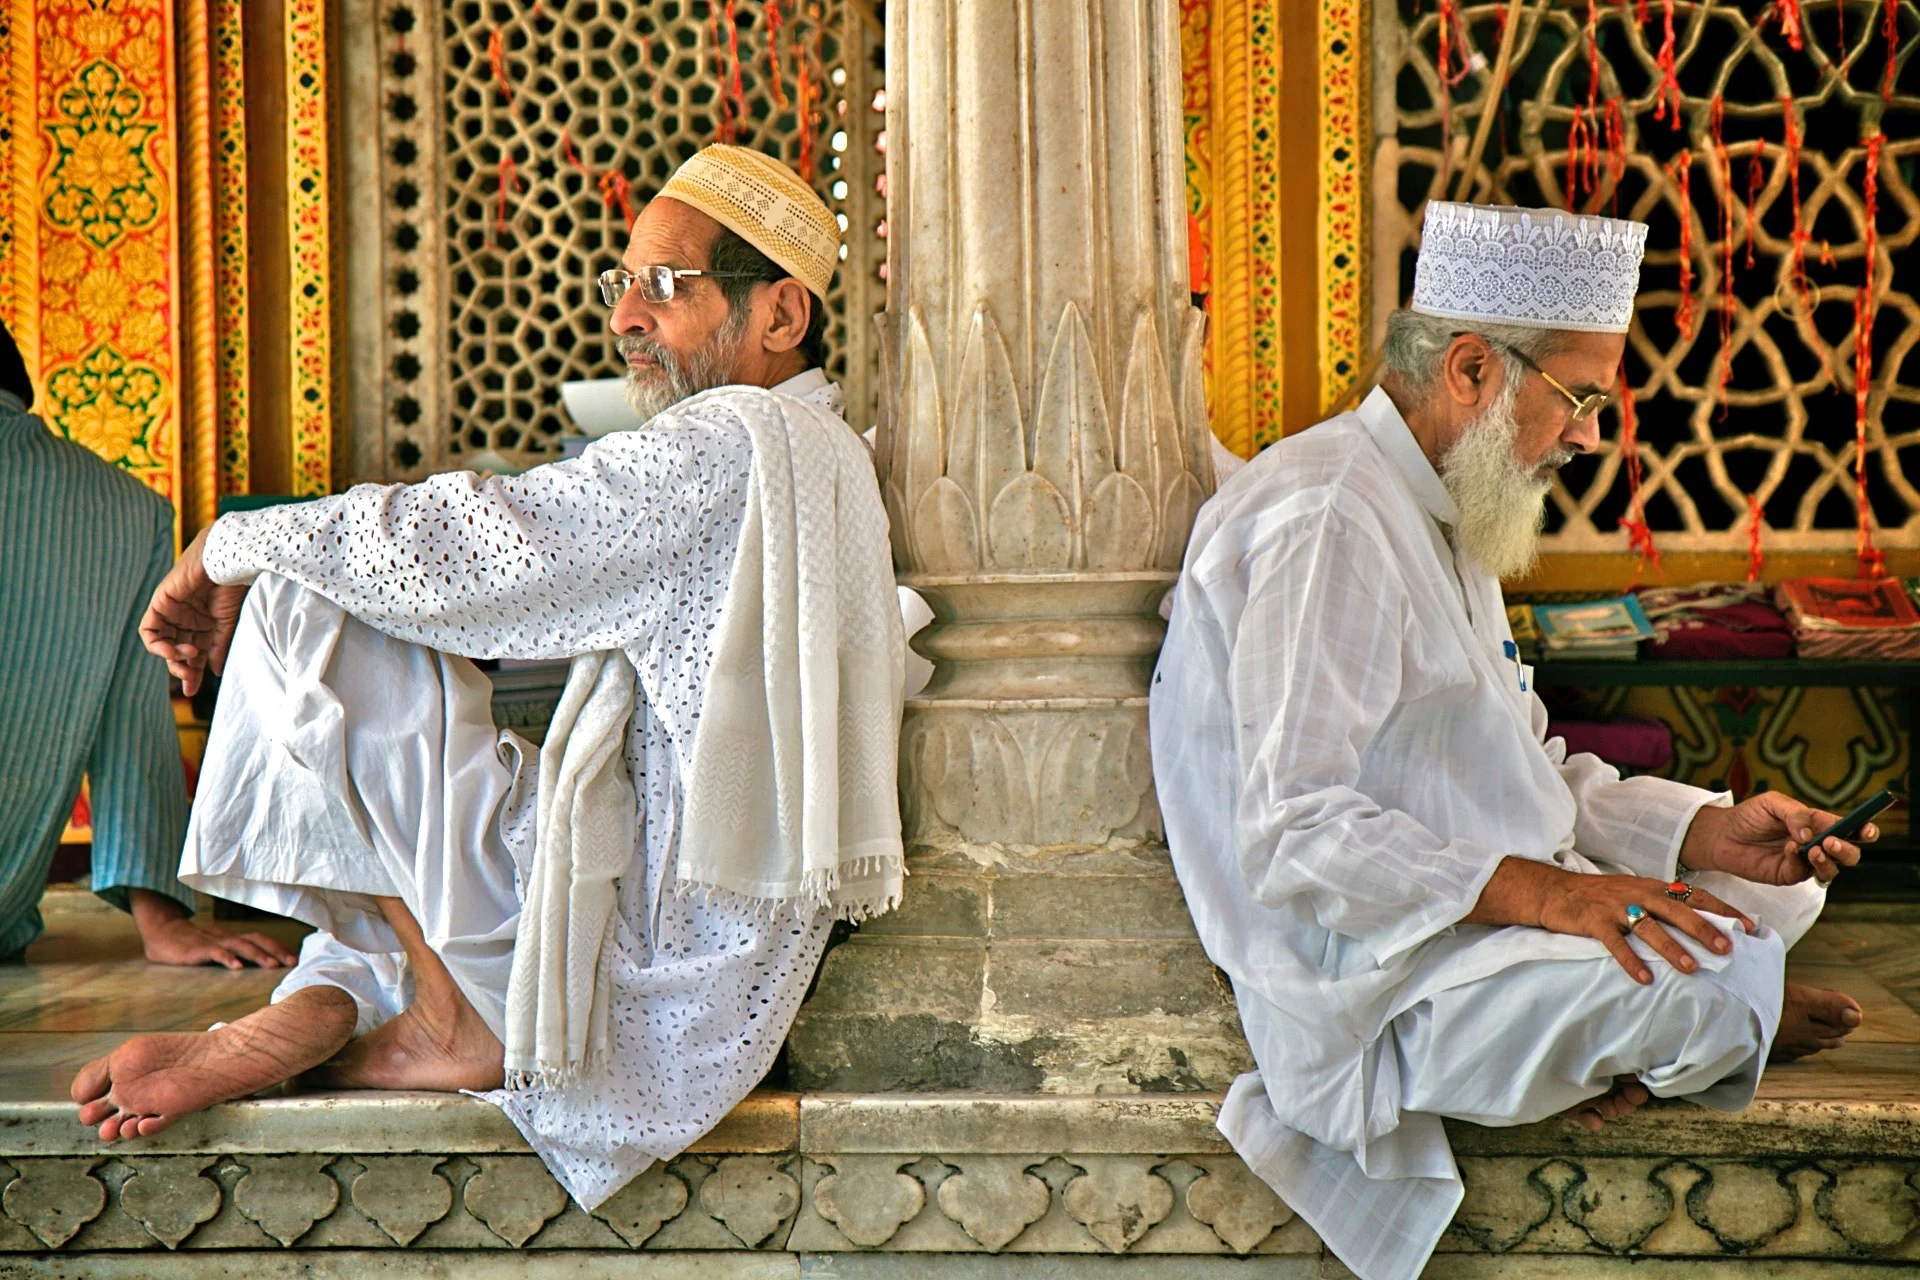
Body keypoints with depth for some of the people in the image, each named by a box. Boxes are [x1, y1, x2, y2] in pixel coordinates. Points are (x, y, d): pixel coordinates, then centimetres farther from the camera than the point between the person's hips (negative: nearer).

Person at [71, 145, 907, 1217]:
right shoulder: (824, 453, 18)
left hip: (659, 949, -10)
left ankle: (464, 1014, -6)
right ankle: (319, 1008, 6)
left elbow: (453, 555, -18)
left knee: (306, 609, -13)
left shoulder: (734, 442, -14)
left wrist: (227, 549, -1)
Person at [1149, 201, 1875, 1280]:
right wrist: (1536, 889, -33)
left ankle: (1631, 1050, -5)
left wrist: (1707, 832, -1)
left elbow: (1519, 775, 14)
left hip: (1482, 902, 11)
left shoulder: (1443, 513, 14)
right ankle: (1719, 1026, 8)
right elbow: (1295, 834, -28)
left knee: (1777, 880, 14)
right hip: (1374, 981, -11)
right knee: (1711, 971, -26)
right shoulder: (1327, 523, -22)